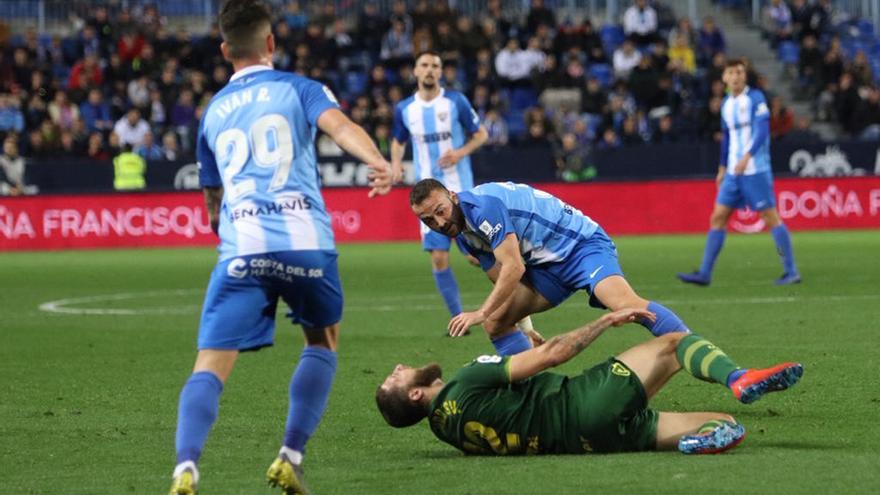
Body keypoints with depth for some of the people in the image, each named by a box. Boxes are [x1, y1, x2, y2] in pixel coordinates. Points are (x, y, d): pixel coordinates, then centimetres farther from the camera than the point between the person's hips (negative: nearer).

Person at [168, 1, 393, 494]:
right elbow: (338, 124, -10)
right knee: (323, 343, 23)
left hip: (240, 248, 1)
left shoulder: (213, 112, 24)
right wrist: (377, 160, -27)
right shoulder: (298, 89, 14)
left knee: (211, 365, -5)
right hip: (305, 240, -1)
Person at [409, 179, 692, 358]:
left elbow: (514, 268, -26)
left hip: (581, 243, -10)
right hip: (547, 265, 10)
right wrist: (524, 328, 13)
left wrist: (481, 313, -24)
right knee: (495, 323, -1)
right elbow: (504, 282, 16)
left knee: (625, 303, -33)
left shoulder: (482, 204, -22)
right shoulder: (463, 235, 8)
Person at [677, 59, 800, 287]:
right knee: (718, 217, 2)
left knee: (771, 218, -5)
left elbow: (762, 130, -17)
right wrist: (722, 168, 22)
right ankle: (704, 273, 3)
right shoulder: (726, 104, 15)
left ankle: (791, 271, 1)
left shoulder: (755, 98, -7)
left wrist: (747, 156, -28)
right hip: (733, 172, 7)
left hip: (756, 170, -7)